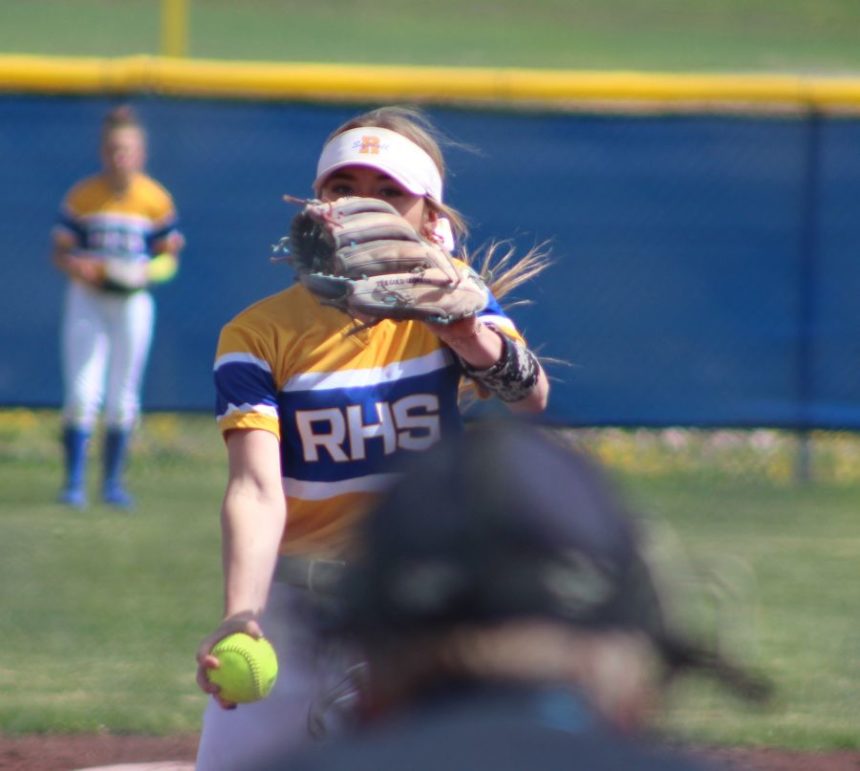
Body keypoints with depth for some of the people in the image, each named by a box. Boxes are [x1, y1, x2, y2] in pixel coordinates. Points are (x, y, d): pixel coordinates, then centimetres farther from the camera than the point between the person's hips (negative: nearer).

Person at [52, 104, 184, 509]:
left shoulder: (156, 200, -3)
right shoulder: (82, 196, -3)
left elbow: (169, 258, 4)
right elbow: (60, 250, 1)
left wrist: (148, 271, -16)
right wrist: (75, 266, -20)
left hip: (132, 303, 1)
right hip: (87, 298, -1)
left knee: (122, 399, 7)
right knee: (82, 394, -8)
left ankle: (113, 481, 19)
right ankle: (74, 482, -4)